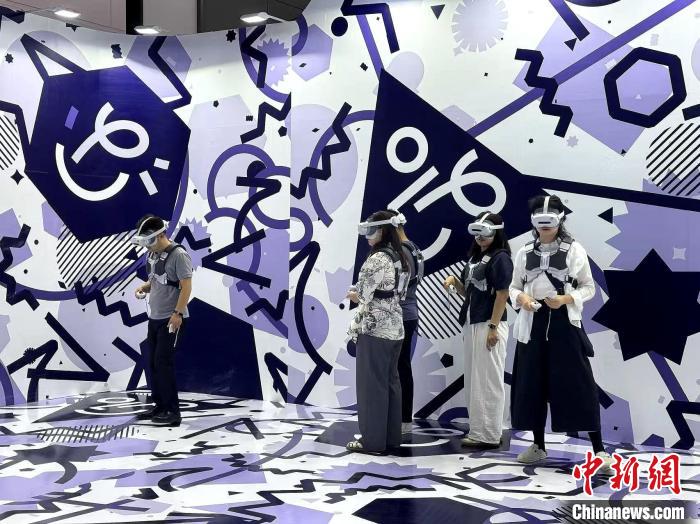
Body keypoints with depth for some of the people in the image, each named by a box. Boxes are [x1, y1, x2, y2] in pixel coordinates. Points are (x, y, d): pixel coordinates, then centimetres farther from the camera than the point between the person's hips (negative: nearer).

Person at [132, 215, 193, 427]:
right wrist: (144, 287, 1)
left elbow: (186, 287, -17)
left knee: (163, 362, -8)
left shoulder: (178, 255, -15)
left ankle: (172, 411, 0)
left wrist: (178, 313, -22)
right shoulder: (152, 254, 10)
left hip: (171, 319, -8)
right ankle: (160, 405, 22)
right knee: (153, 362, 11)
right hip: (154, 317, 8)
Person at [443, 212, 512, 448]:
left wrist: (493, 327, -19)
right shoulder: (474, 257, 16)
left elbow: (502, 294, -14)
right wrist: (454, 280, -1)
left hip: (489, 324, -9)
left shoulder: (500, 258, -8)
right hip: (471, 324, 9)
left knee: (488, 380, -4)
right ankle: (478, 429, 21)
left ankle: (489, 435, 2)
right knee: (474, 379, 12)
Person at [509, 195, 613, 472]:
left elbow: (589, 287, 2)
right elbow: (514, 287, 13)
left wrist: (566, 299, -16)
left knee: (578, 385, -5)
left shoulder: (574, 249, -1)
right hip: (533, 323, 4)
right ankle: (539, 446, 21)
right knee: (533, 384, 7)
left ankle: (599, 450, 1)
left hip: (564, 323, -3)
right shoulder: (524, 252, 8)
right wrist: (521, 298, -10)